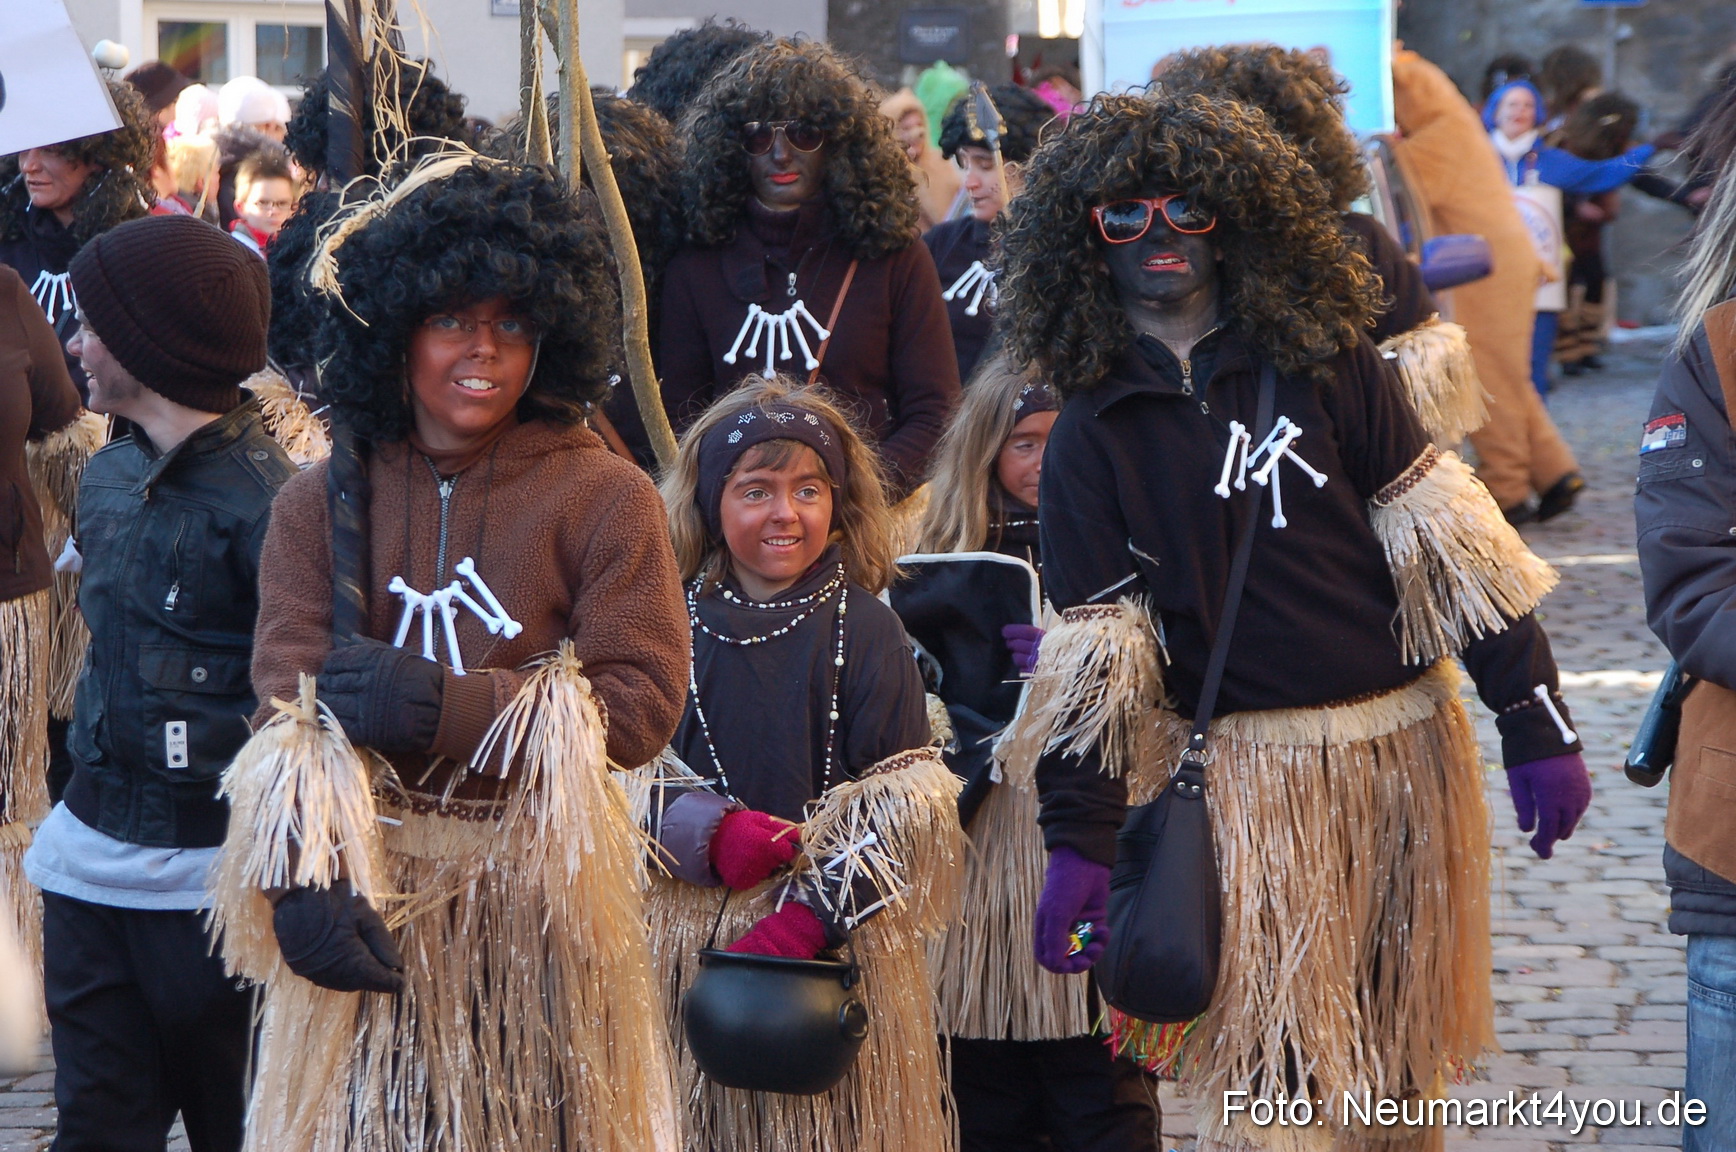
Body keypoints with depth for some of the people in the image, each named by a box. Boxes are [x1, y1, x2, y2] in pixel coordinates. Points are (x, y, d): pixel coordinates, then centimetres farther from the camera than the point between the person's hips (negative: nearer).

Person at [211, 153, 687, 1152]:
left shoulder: (604, 498, -4)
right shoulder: (323, 504, 3)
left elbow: (644, 705, -11)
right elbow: (293, 707, -6)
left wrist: (440, 703, -17)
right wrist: (303, 880, -22)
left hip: (539, 889, -1)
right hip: (370, 885, 1)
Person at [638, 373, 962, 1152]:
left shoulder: (864, 629, -1)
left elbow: (905, 805, -5)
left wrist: (811, 913, -16)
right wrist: (707, 830, -19)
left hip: (841, 935, -1)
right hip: (694, 930, 1)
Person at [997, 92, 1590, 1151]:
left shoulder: (1324, 360, 1)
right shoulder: (1094, 436, 2)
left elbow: (1450, 540, -1)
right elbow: (1092, 653, 1)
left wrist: (1536, 725, -6)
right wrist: (1079, 845, -5)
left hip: (1408, 750, 1)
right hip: (1247, 776, -1)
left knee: (1406, 1065, 9)